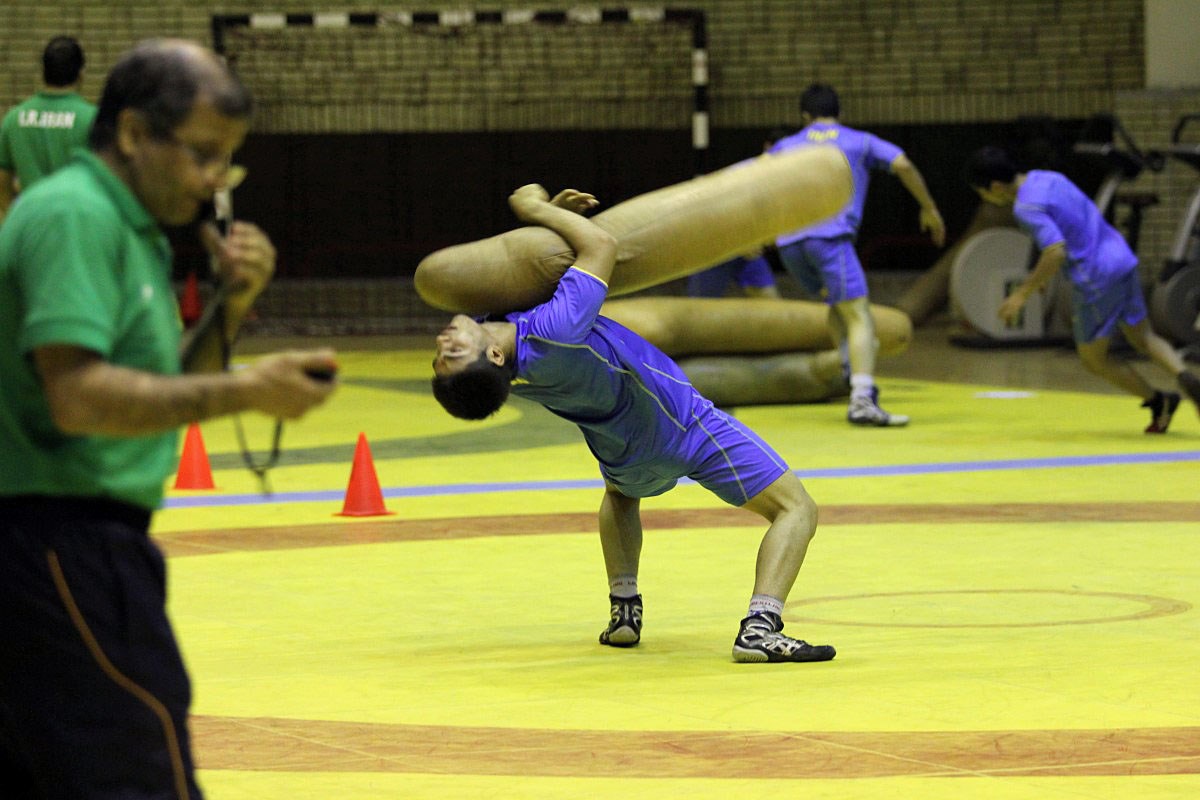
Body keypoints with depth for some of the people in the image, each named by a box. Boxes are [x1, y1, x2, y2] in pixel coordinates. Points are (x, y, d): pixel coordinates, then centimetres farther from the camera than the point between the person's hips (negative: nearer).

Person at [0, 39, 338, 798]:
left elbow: (163, 395, 22)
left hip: (78, 544, 11)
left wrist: (232, 306, 6)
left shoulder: (130, 227, 18)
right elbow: (78, 397, -23)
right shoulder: (73, 216, -13)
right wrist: (244, 392, -21)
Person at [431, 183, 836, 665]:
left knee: (619, 494, 42)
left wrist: (547, 212, -9)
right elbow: (601, 245, -26)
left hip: (628, 462, 7)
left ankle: (623, 607, 27)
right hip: (688, 427, -7)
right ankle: (760, 626, -17)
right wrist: (534, 207, -14)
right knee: (796, 509, 2)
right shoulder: (553, 334, -39)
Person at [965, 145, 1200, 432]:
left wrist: (1024, 293, -18)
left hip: (1095, 279, -8)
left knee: (1094, 359, 11)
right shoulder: (1046, 178, 10)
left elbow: (1056, 252, -27)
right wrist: (1041, 273, 26)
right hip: (1122, 260, 8)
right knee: (1144, 338, 18)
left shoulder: (1027, 207, -17)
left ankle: (1158, 401, 17)